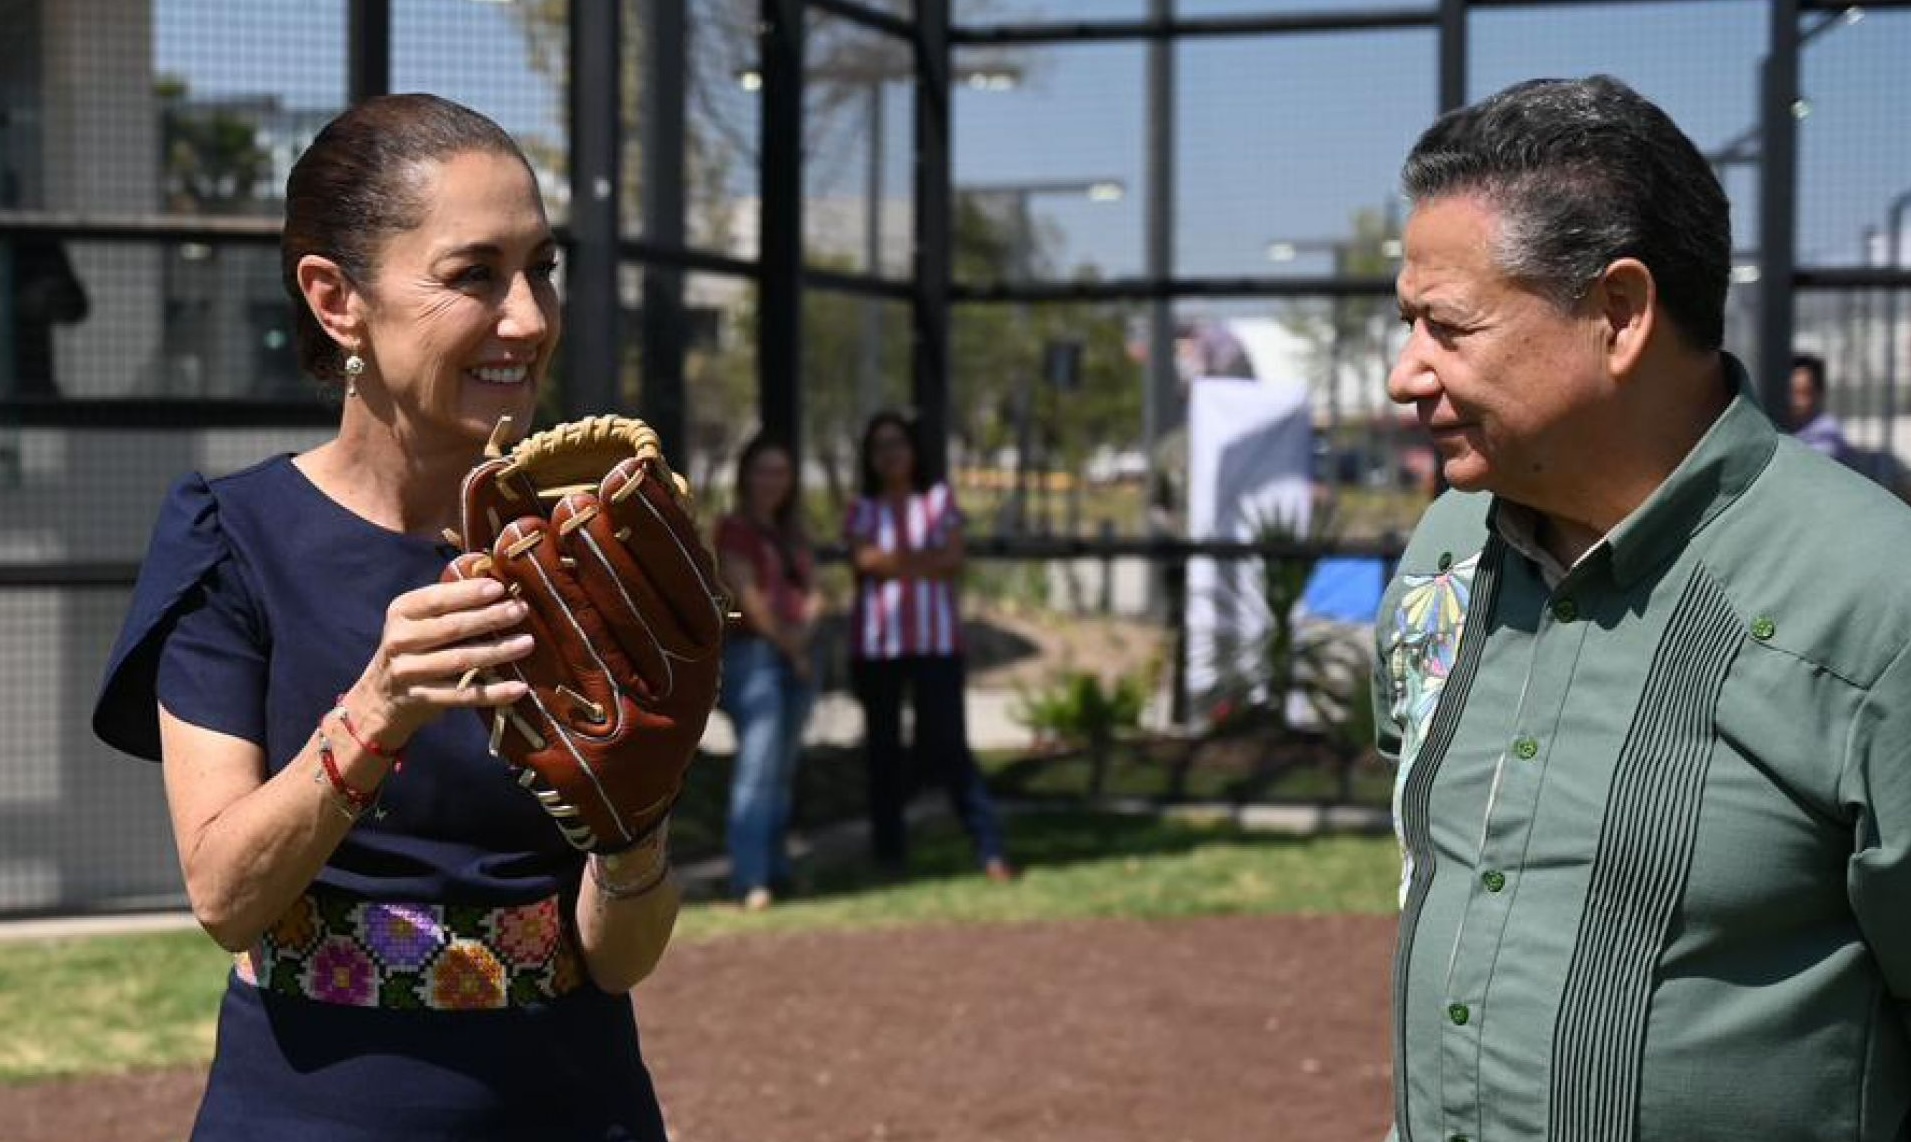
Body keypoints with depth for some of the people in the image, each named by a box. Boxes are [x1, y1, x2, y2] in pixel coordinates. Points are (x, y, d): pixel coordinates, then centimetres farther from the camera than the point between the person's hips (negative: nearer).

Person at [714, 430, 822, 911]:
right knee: (758, 761, -14)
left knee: (783, 767, 8)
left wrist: (805, 629, -5)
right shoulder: (734, 529, -3)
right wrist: (788, 646, -8)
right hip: (753, 653, -7)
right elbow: (749, 597, -11)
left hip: (798, 656, 7)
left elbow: (813, 591, 14)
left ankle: (775, 869, 14)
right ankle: (750, 881, -17)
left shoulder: (791, 532, 20)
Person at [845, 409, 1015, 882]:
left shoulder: (939, 499, 9)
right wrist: (927, 561, -7)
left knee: (947, 744, -8)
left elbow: (953, 561, -3)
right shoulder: (862, 510, 8)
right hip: (876, 641, 1)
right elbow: (864, 561, -9)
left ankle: (991, 849, -9)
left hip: (936, 639, -1)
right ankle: (889, 850, 17)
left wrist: (894, 561, -9)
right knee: (883, 746, 7)